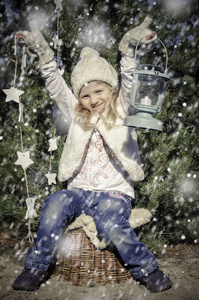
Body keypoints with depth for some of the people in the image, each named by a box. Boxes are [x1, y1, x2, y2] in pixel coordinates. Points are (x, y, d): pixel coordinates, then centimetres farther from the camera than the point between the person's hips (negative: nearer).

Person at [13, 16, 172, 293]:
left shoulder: (121, 110, 7)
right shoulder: (77, 116, 14)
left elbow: (129, 83, -8)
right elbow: (56, 86, 8)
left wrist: (129, 49, -24)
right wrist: (43, 52, -1)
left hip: (114, 191, -3)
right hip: (79, 189, 3)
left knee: (112, 226, -30)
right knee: (55, 205, -26)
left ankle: (147, 269, -7)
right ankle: (37, 266, -10)